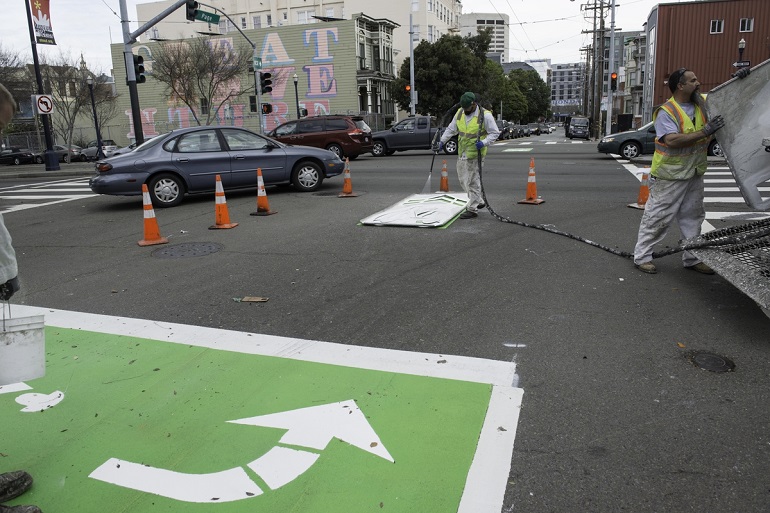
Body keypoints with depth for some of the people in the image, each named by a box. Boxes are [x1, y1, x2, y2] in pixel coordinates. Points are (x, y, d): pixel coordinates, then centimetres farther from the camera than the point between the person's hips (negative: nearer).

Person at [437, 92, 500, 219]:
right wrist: (442, 140, 8)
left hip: (476, 154, -7)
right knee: (463, 179, 16)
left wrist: (484, 142, -21)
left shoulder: (485, 115, -13)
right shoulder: (460, 113, 5)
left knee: (473, 181, -4)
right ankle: (478, 201, 32)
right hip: (462, 153, 7)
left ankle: (472, 209, 4)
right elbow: (451, 129, 16)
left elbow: (495, 133, -8)